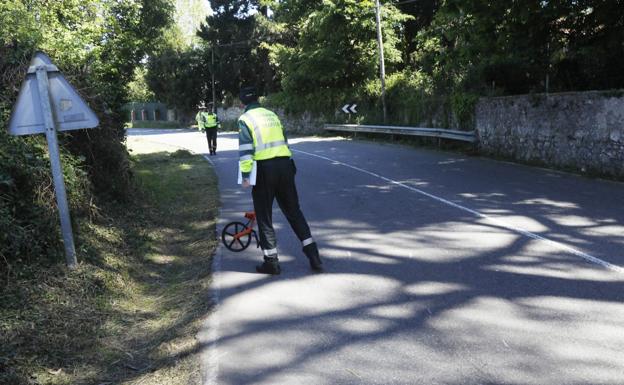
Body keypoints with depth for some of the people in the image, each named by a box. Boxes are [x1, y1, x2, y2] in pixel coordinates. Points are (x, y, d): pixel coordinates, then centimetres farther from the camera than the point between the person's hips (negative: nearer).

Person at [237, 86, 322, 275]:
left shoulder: (245, 119, -1)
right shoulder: (272, 115, 17)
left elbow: (245, 148, -11)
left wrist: (245, 175, -10)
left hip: (264, 169, -5)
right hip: (285, 165, 5)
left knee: (264, 217, 6)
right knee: (294, 212, 13)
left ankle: (271, 262, 10)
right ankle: (314, 257, 11)